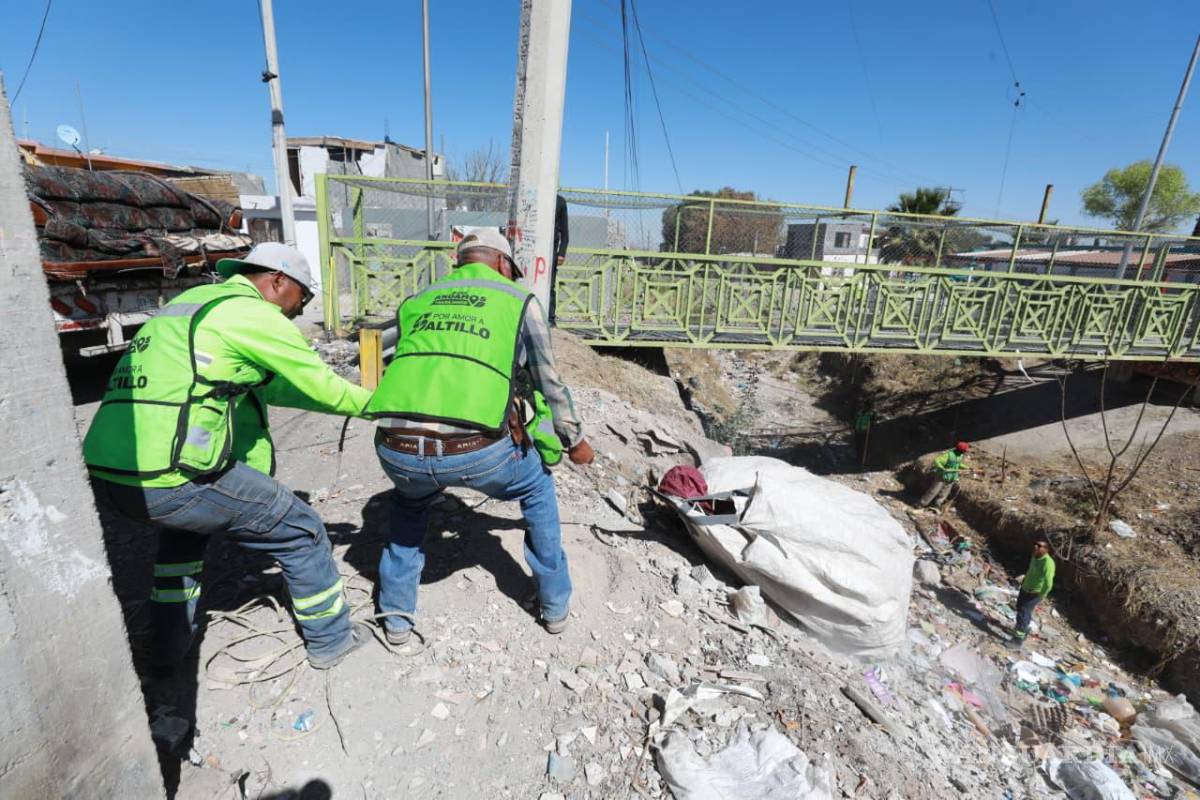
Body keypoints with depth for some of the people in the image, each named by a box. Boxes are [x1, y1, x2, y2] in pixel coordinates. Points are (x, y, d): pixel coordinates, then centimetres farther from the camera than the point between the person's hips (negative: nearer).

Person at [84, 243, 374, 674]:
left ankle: (169, 645, 42)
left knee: (188, 521, 38)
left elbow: (266, 384, 24)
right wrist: (373, 403, 18)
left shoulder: (190, 301, 21)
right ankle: (330, 637, 24)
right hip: (165, 477, -9)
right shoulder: (252, 312, -6)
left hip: (103, 469, 9)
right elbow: (319, 383, 1)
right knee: (299, 528, 7)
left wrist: (349, 400, 26)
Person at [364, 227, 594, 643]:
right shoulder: (519, 301, 16)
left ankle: (396, 615, 40)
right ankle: (555, 603, 40)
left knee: (410, 500, 40)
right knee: (538, 486, 30)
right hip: (476, 452, -3)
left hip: (396, 449, 4)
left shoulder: (415, 302, 24)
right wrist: (574, 439, 37)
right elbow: (548, 384, 22)